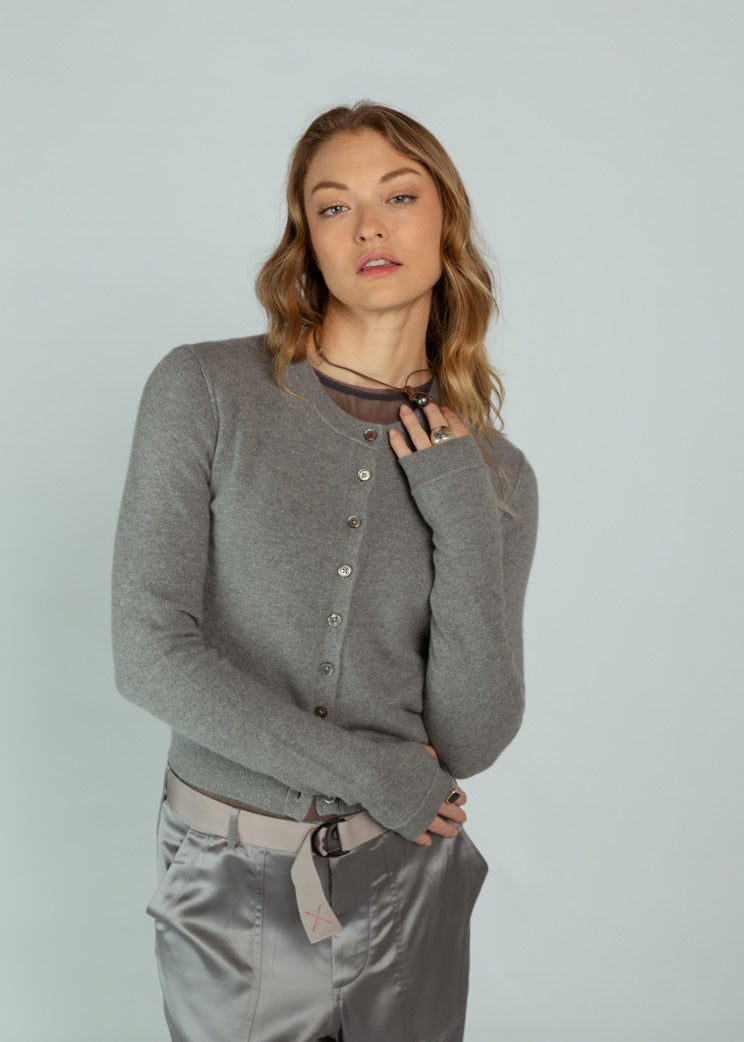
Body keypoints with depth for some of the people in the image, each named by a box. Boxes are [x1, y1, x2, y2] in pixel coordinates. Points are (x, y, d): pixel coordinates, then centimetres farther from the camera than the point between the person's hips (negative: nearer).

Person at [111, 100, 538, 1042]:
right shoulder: (204, 391, -11)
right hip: (233, 889, -2)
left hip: (408, 884, 2)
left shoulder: (494, 475, -3)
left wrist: (462, 514, -18)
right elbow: (149, 651, -15)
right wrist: (371, 771, -14)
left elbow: (476, 737, -9)